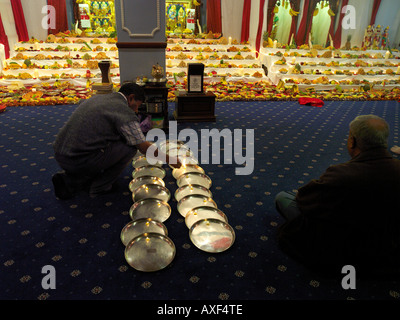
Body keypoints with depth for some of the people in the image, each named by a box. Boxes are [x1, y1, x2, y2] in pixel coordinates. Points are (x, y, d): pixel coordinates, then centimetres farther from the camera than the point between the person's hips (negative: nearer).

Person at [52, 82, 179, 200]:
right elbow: (144, 147, -7)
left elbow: (81, 103, 39)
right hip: (78, 160, -9)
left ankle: (68, 180, 16)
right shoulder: (125, 112, -9)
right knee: (131, 146, -1)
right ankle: (100, 187, 6)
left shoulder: (97, 97, 16)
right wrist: (170, 160, 7)